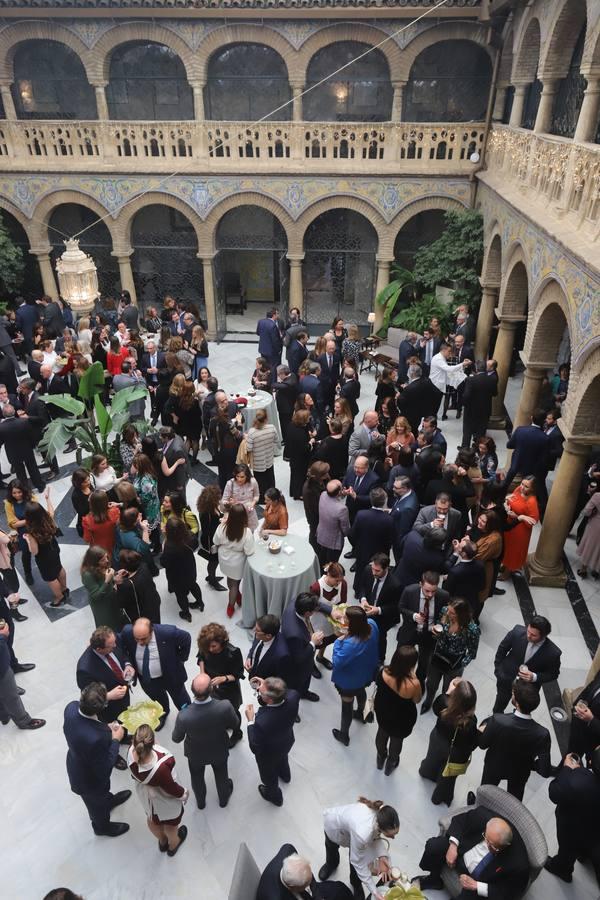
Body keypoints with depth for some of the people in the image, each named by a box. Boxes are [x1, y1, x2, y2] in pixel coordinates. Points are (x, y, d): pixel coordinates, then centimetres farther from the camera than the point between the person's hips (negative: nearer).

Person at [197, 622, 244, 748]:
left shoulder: (233, 653, -36)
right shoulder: (205, 648, -26)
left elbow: (238, 674, -21)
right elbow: (201, 658, -1)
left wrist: (223, 678, -37)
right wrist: (202, 672, -16)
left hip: (229, 689, -3)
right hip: (212, 687, 3)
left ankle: (237, 733, 54)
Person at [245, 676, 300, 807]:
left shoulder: (261, 722, -49)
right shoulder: (293, 696, -36)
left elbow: (255, 748, -31)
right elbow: (284, 693, -10)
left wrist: (251, 721, -25)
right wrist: (263, 687, -21)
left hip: (268, 754, -4)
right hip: (286, 742, 4)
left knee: (269, 776, 31)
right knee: (282, 757, 40)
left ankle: (274, 796, 61)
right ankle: (285, 775, 71)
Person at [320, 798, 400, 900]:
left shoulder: (382, 814, -35)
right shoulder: (362, 833, -47)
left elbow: (376, 835, -15)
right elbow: (358, 863, -29)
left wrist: (382, 855, -31)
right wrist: (374, 892, -23)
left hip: (349, 818, 3)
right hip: (333, 823, -3)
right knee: (332, 849, 27)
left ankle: (356, 885, 35)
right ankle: (331, 865, 61)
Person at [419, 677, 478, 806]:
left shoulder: (443, 708, -37)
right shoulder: (471, 721, -41)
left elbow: (435, 705, -11)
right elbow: (474, 742, -23)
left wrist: (448, 691, -12)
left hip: (438, 742, 2)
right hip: (457, 755, -2)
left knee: (434, 758, 38)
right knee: (447, 777, 29)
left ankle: (427, 772, 70)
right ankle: (440, 797, 56)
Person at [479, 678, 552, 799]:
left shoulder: (497, 720, -40)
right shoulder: (542, 734, -37)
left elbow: (482, 744, -21)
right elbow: (544, 771, -27)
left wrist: (482, 732, -1)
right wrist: (531, 763, -7)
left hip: (494, 766, -1)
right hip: (520, 772, 1)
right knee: (514, 800, 33)